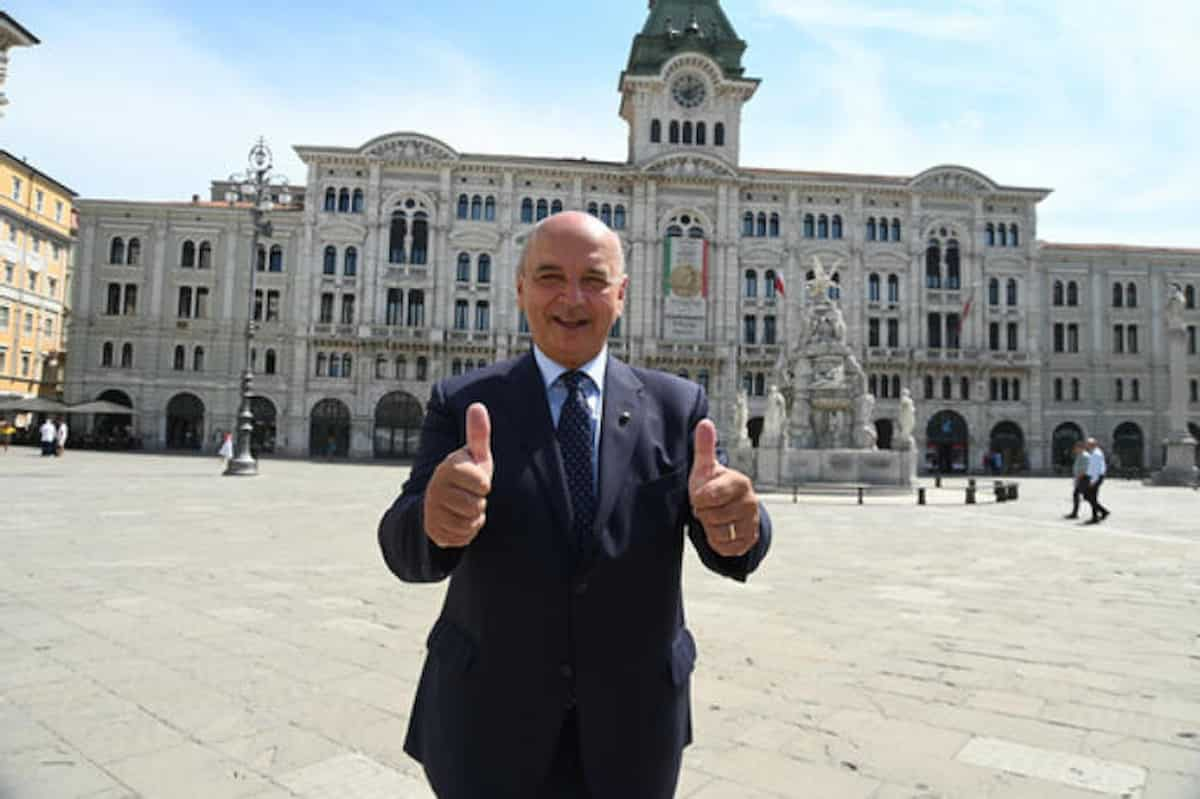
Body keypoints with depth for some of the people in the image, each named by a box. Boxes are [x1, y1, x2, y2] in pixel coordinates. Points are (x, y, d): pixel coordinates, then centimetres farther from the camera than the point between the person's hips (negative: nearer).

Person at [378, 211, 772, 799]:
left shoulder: (677, 405, -5)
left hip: (630, 725, 2)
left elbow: (727, 549, -9)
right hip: (488, 719, -1)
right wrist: (436, 517, -39)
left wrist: (736, 521, -33)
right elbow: (407, 551, -16)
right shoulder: (462, 403, -7)